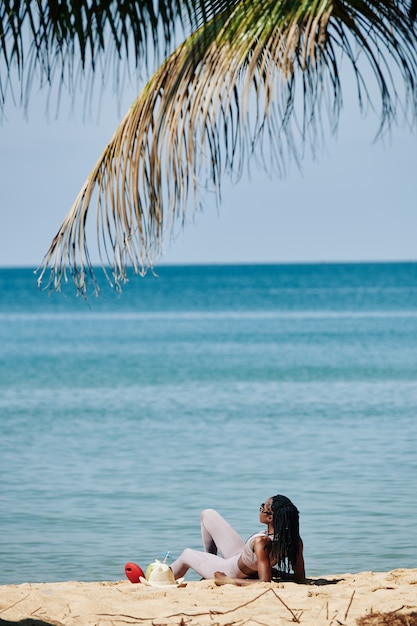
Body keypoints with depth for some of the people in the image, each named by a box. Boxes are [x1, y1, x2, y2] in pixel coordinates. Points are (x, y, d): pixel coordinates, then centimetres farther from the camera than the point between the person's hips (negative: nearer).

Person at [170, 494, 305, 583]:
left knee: (187, 554, 26)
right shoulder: (295, 540, -24)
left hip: (231, 573, -6)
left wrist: (226, 580, -32)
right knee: (208, 514, 17)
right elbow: (300, 578, -17)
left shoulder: (261, 542, -43)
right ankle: (210, 559, 41)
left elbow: (265, 582, -43)